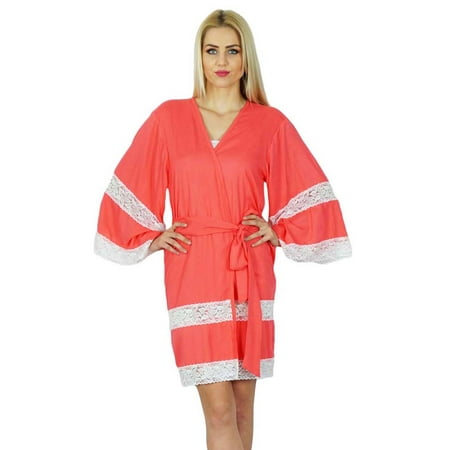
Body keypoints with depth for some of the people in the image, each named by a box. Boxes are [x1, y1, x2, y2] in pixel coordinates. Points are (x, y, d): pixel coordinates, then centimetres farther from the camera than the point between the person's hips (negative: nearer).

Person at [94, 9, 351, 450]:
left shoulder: (271, 123, 3)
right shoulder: (168, 118, 4)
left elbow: (308, 191, 11)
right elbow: (130, 186, 11)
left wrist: (280, 231, 1)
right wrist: (150, 237, 4)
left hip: (249, 273, 1)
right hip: (193, 272, -1)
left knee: (242, 403, 9)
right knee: (218, 409, -6)